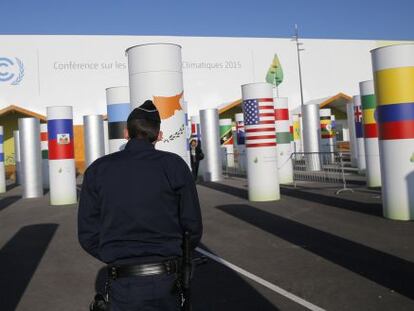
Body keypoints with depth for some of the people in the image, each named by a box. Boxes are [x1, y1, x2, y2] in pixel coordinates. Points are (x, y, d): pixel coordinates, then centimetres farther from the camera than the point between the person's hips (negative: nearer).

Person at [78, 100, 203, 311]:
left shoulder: (97, 170, 0)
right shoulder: (175, 166, -4)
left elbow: (88, 235, 1)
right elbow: (193, 227, -2)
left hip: (123, 285, 0)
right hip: (166, 282, 0)